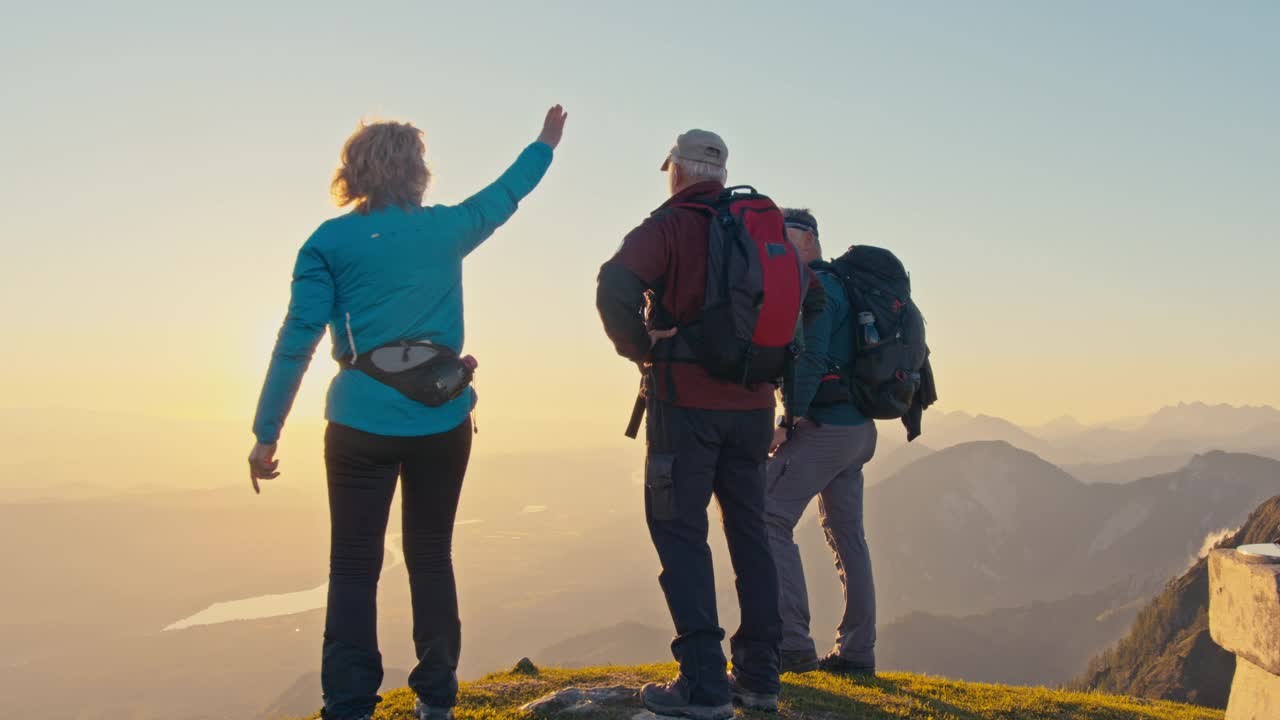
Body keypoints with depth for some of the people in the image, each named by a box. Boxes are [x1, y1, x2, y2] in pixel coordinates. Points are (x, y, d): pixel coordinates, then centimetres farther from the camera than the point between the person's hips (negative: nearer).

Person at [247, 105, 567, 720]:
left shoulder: (330, 242, -2)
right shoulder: (446, 229, 5)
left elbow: (297, 338, -6)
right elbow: (505, 194, 24)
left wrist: (266, 432, -2)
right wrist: (545, 145, 41)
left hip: (362, 425, -2)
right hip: (443, 421, 2)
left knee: (354, 569, 4)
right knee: (432, 559, 13)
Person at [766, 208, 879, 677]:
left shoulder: (814, 289, -10)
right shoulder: (838, 284, 20)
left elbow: (810, 362, -20)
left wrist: (787, 424, -18)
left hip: (825, 427, -10)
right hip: (857, 428, 10)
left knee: (769, 517, -11)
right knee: (846, 533, 12)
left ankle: (792, 643, -15)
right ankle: (856, 652, 18)